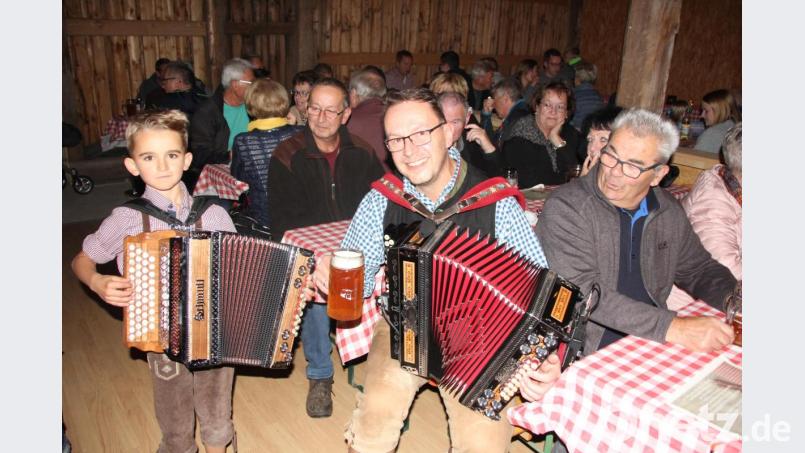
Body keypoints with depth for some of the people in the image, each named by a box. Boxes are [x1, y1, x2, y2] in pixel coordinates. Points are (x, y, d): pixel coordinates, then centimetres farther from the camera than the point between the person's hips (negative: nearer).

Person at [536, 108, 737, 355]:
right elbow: (582, 292, -24)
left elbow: (699, 269, 19)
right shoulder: (566, 207, -15)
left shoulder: (668, 211, 5)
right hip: (586, 352, -8)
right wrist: (671, 327, -28)